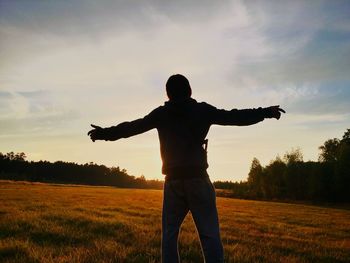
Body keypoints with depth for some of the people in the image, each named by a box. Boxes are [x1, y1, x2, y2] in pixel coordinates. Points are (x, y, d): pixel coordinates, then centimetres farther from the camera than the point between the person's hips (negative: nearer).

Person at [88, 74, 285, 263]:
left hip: (173, 181, 2)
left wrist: (105, 133, 29)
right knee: (210, 235, -4)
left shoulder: (161, 114, 8)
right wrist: (266, 112, 15)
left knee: (169, 235, 10)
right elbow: (235, 117, 5)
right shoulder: (202, 110, 3)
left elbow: (132, 127, 16)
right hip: (198, 179, -2)